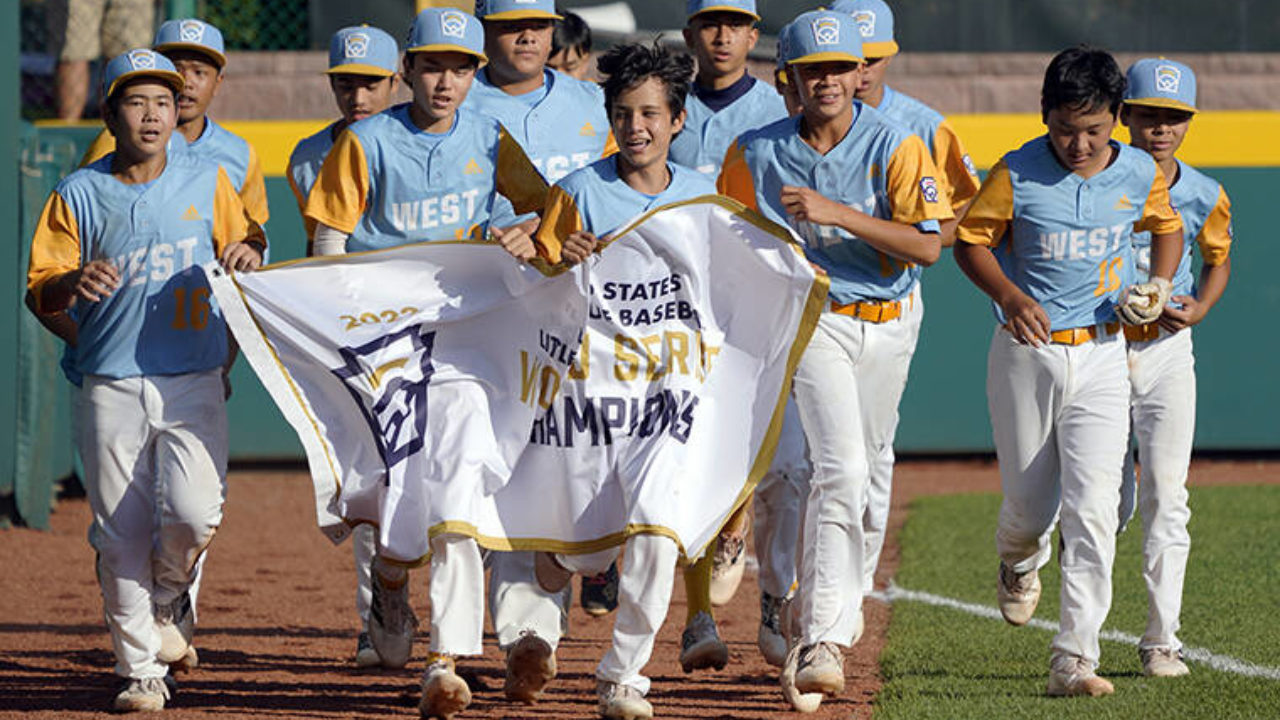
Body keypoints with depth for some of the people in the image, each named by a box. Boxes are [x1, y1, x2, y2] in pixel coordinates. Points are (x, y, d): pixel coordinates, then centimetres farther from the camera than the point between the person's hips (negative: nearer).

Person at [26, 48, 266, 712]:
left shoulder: (206, 180, 8)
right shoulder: (78, 195, 3)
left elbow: (246, 236, 20)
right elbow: (41, 292, 1)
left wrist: (248, 253, -5)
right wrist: (75, 283, -23)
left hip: (193, 383, 0)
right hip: (111, 388, 0)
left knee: (194, 514, -18)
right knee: (121, 535, -1)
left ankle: (168, 601, 14)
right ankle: (141, 672, 10)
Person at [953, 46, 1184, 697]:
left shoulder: (1139, 175, -1)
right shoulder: (1016, 175, -9)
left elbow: (1166, 228, 18)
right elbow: (971, 241, -1)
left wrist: (1159, 283, -1)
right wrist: (1009, 294, -19)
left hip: (1101, 356, 1)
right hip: (1026, 355, -1)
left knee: (1093, 508, -13)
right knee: (1030, 506, 8)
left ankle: (1074, 659, -14)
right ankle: (1019, 560, 47)